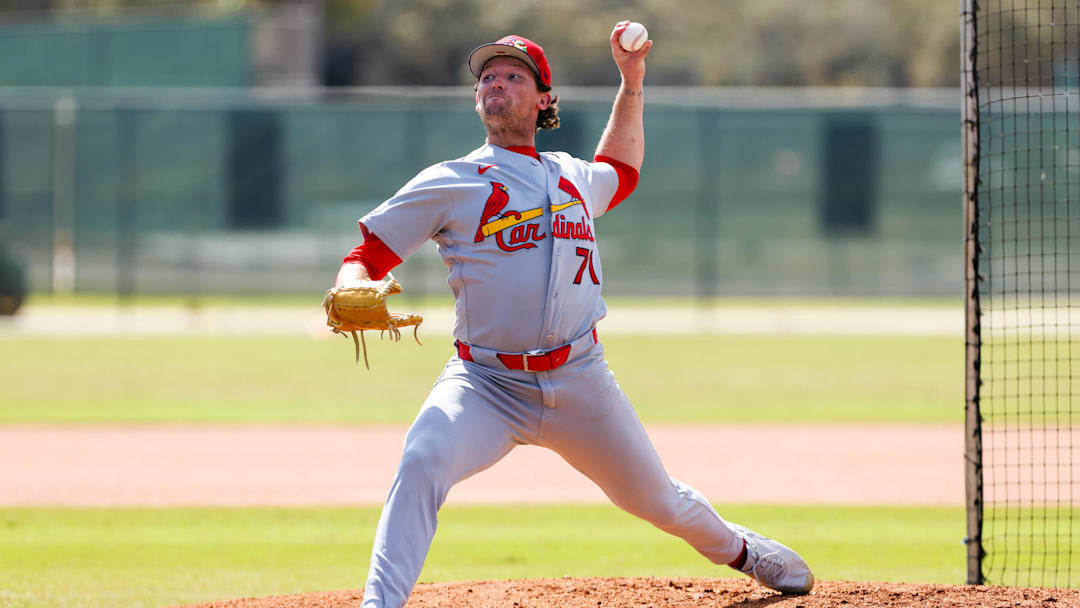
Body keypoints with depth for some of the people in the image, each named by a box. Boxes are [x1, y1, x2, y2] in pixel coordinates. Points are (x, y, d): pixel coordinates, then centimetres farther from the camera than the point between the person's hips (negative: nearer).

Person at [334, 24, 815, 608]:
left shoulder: (573, 178, 15)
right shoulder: (448, 183, 2)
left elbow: (620, 171, 40)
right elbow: (367, 255, 0)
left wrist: (632, 82, 33)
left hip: (581, 383, 3)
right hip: (486, 383, -3)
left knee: (658, 501, 13)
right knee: (423, 462, -33)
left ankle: (737, 548, 44)